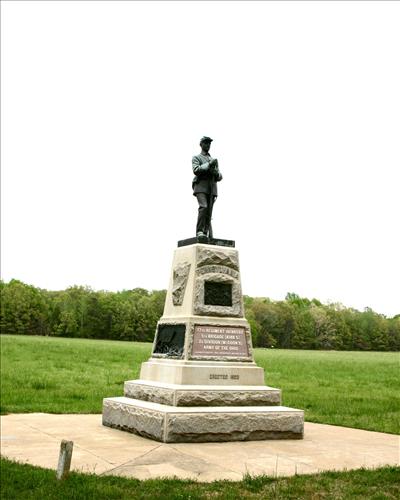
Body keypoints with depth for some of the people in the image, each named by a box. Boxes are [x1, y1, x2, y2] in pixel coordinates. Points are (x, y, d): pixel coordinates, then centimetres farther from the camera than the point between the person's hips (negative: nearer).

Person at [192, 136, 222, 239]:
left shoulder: (214, 160, 27)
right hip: (201, 186, -5)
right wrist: (209, 164, -15)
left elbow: (219, 177, 19)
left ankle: (206, 234, -7)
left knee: (209, 212, -5)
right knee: (203, 207, -25)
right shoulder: (196, 158, 12)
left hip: (212, 188, 5)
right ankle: (199, 232, -25)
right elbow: (196, 170, -8)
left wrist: (215, 173, -5)